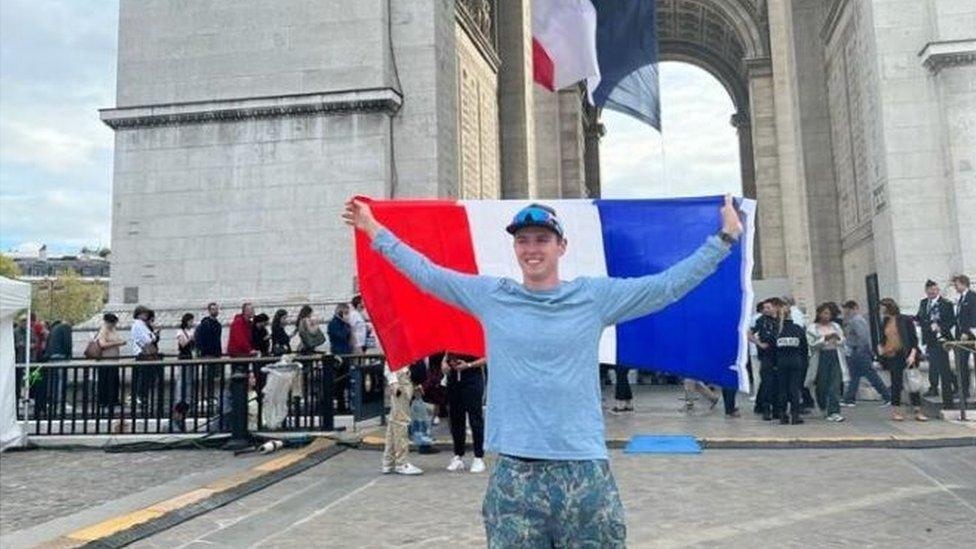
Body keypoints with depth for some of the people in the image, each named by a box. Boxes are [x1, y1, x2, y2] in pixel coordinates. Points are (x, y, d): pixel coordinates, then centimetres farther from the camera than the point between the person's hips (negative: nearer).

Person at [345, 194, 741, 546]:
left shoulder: (594, 296, 2)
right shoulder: (491, 296, 4)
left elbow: (669, 284, 5)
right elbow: (426, 273, 11)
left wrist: (725, 237, 6)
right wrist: (374, 231, 15)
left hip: (584, 470, 0)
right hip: (514, 472, 1)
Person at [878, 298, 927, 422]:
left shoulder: (905, 320, -6)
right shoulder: (885, 322, 9)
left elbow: (914, 338, -8)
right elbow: (883, 338, 20)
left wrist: (912, 354, -17)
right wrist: (880, 347, 1)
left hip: (906, 355, -4)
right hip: (892, 356, 4)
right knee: (896, 384, 6)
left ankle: (918, 411, 6)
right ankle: (896, 411, 13)